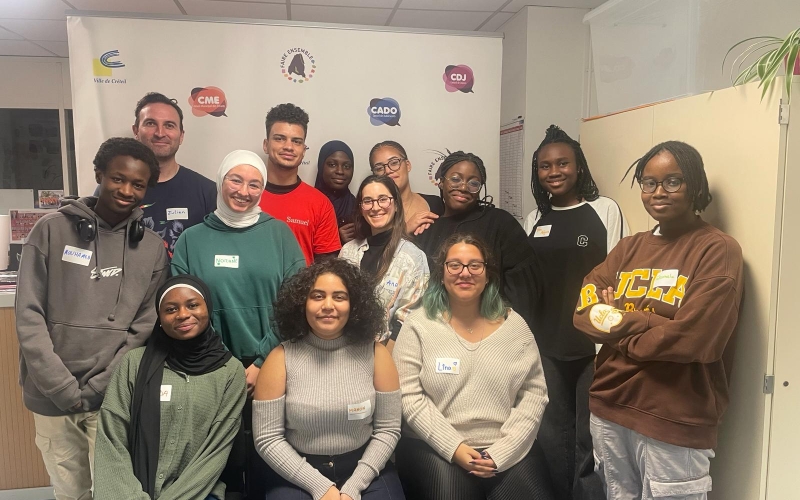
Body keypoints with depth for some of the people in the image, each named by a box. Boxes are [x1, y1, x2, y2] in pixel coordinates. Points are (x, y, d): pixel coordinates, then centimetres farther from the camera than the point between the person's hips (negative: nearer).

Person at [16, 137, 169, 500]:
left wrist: (95, 390, -10)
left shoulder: (152, 248, -1)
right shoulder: (52, 230, -2)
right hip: (51, 397, 1)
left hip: (114, 398, 0)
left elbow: (145, 328, -2)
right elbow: (29, 316, -4)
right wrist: (64, 389, -11)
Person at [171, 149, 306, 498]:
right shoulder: (192, 239, 3)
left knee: (267, 461, 8)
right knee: (221, 461, 8)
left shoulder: (279, 234, 1)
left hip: (270, 368, 0)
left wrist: (262, 362, -11)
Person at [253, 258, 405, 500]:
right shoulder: (281, 358, -7)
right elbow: (267, 438, -6)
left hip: (365, 472, 1)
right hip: (299, 476, 0)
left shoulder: (375, 354, -5)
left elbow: (388, 430, -2)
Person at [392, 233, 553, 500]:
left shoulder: (513, 324, 5)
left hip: (509, 449, 2)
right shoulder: (418, 326, -1)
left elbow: (534, 392, 3)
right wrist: (454, 448, -13)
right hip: (436, 448, -2)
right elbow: (409, 396, -5)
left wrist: (502, 451, -7)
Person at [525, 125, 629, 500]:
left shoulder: (605, 210, -1)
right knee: (553, 437, 13)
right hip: (546, 346, 4)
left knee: (591, 438, 4)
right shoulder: (534, 219, 10)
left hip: (593, 344, -4)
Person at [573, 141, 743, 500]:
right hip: (607, 406, 5)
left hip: (674, 421, -5)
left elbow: (690, 338, -19)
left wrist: (620, 332, -6)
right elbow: (585, 311, -2)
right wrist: (645, 322, -18)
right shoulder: (629, 247, 8)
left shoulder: (718, 249, -9)